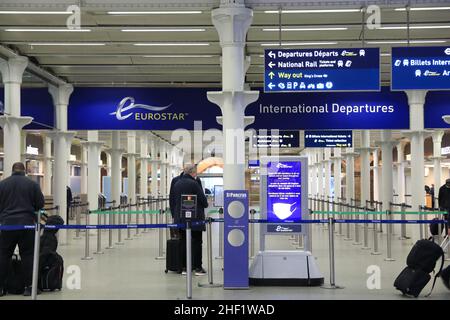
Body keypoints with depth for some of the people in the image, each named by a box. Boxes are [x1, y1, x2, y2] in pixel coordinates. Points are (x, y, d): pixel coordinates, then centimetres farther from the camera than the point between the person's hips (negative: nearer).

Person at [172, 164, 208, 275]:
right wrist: (205, 204, 10)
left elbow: (174, 200, 14)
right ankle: (197, 267, 3)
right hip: (195, 218, -6)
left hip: (180, 218, 6)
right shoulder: (194, 183, -14)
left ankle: (185, 267, 12)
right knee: (197, 242, 2)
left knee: (184, 242, 11)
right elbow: (202, 199, -11)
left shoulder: (177, 184, 8)